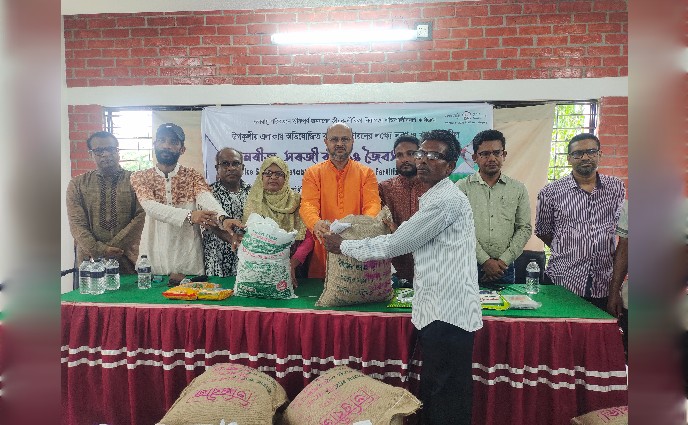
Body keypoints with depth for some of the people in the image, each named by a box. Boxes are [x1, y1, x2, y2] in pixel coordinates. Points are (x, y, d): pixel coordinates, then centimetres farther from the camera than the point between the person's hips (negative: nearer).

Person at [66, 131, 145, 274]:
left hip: (128, 260, -1)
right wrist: (100, 250, -15)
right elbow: (77, 224, -2)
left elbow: (143, 216, -9)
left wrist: (113, 247, -14)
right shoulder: (77, 184, 7)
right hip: (90, 260, 1)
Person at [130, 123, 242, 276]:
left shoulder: (193, 176, 4)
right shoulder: (140, 177, 4)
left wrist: (223, 218, -41)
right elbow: (151, 207, -16)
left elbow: (207, 199, -18)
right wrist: (188, 215, -33)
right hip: (153, 257, 0)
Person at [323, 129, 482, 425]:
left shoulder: (446, 200, -16)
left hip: (448, 313, -10)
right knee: (433, 396, 18)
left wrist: (343, 246, -2)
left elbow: (394, 245, -14)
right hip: (437, 311, 10)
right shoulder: (433, 198, 17)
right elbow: (404, 240, 22)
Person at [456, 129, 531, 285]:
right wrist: (485, 260, -13)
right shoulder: (462, 187, -2)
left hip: (504, 267, 2)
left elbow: (524, 228, 4)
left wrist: (504, 261, -6)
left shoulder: (518, 189, 6)